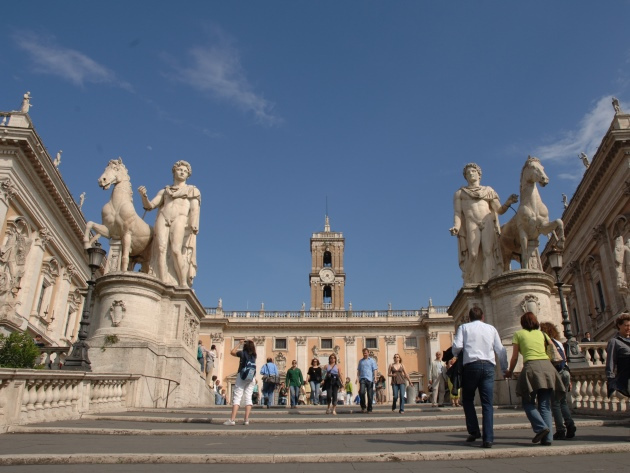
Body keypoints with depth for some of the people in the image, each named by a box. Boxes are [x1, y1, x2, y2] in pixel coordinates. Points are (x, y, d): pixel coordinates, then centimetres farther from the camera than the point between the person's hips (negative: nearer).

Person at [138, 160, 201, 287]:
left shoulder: (192, 190, 22)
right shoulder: (164, 191, 29)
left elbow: (195, 209, 7)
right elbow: (149, 205, 19)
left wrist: (194, 226, -10)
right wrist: (143, 196, -3)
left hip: (181, 219, -3)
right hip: (163, 219, 3)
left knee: (176, 251, -24)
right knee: (161, 249, -19)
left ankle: (183, 286, -24)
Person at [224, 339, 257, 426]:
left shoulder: (243, 353, -3)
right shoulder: (254, 355, 8)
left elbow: (232, 352, 8)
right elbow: (254, 349, 32)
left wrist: (240, 344, 12)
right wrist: (251, 343, 22)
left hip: (242, 376, -4)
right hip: (251, 378, 4)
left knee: (237, 397, -6)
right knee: (248, 398, 4)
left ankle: (232, 420, -15)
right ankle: (246, 420, -1)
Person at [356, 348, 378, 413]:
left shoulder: (372, 360, 8)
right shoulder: (360, 361, 16)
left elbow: (375, 370, 2)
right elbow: (358, 370, 17)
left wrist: (375, 378, -10)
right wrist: (357, 378, 5)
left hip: (369, 379, -1)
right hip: (362, 378, 1)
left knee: (370, 394, 1)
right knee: (361, 392, -17)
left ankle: (369, 409, 12)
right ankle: (363, 406, 1)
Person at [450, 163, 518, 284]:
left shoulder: (489, 190, 23)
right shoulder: (459, 193, 20)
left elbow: (500, 210, 15)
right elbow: (457, 213, 7)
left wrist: (508, 203, -7)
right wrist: (456, 227, -12)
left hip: (489, 223, 1)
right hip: (472, 224, -1)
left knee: (488, 252, -18)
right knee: (473, 255, -19)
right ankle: (469, 285, -10)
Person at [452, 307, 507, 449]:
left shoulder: (464, 327, 8)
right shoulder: (491, 328, 15)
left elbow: (457, 346, -4)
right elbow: (501, 350, 11)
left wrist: (456, 355, 17)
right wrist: (504, 368, 21)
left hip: (471, 365, -2)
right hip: (488, 366, 2)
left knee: (467, 399, 16)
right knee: (487, 403, 3)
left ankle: (474, 431, 8)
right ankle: (488, 439, -3)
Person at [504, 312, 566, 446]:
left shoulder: (519, 334, 10)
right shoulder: (542, 334, 20)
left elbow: (515, 357, 8)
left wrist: (510, 372, 22)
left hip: (531, 367, -4)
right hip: (547, 366, 4)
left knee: (528, 402, 6)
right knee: (545, 405, 6)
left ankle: (541, 427, -15)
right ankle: (547, 438, -1)